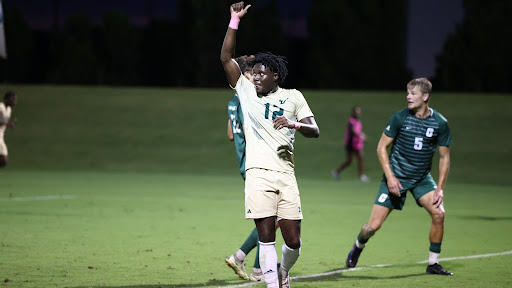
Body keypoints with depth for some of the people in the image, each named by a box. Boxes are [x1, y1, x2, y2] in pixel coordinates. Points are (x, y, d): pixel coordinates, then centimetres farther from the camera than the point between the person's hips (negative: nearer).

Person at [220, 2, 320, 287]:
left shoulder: (293, 97, 11)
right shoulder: (246, 90, 10)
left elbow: (315, 130, 5)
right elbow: (226, 57, 3)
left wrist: (294, 124, -16)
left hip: (286, 173, 1)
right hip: (258, 173, -1)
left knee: (293, 240, -1)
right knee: (266, 236, -9)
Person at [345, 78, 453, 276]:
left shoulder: (440, 123, -7)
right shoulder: (400, 118, -11)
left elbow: (444, 157, 2)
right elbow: (382, 147, -4)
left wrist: (440, 188, -7)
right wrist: (390, 176, -14)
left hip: (422, 178, 2)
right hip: (396, 177, -2)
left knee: (438, 213, -20)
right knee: (374, 225, -7)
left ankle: (433, 264, -4)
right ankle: (359, 245, 29)